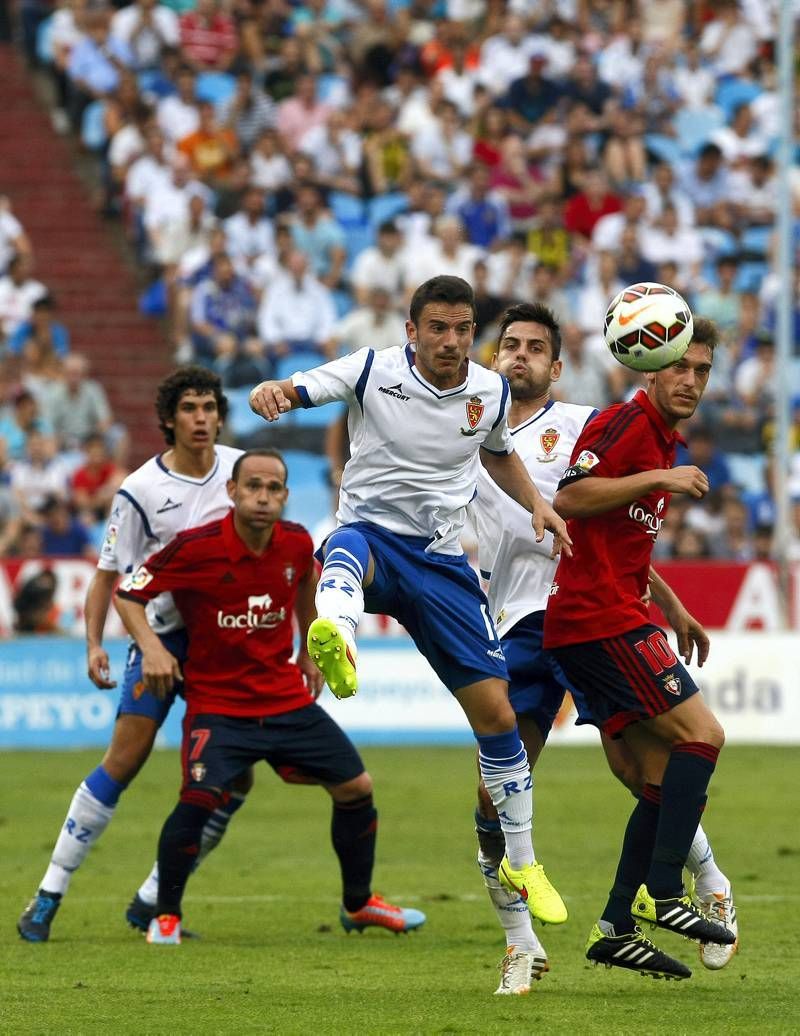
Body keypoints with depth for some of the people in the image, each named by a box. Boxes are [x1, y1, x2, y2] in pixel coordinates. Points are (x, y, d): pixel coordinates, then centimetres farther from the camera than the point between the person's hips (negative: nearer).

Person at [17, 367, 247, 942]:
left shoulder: (242, 468, 0)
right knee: (125, 761, -12)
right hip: (162, 633, -4)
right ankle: (49, 895, -3)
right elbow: (109, 572, -3)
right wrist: (94, 643, -14)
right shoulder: (142, 490, -10)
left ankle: (152, 901, 8)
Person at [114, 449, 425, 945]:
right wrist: (151, 647, -23)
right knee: (199, 797, -26)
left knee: (357, 786, 8)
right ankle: (166, 917, -5)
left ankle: (359, 904, 31)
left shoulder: (296, 542, -4)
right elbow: (128, 592, -8)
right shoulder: (197, 548, -18)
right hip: (217, 703, -5)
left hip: (287, 696, 5)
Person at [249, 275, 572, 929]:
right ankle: (334, 639, -80)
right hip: (371, 534, -4)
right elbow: (292, 392, -15)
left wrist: (537, 504, 8)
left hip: (441, 559, 4)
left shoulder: (491, 391, 4)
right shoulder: (374, 371, -8)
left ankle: (521, 863, 17)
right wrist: (268, 392, -40)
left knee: (496, 710, -1)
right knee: (349, 549, -43)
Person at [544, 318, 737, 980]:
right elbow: (570, 499, -22)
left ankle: (617, 929, 5)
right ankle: (661, 893, -16)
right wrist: (658, 478, -24)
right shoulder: (628, 423, -9)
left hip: (613, 620, 10)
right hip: (604, 620, -10)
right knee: (702, 734, -14)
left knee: (666, 774, 6)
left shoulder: (664, 442, 22)